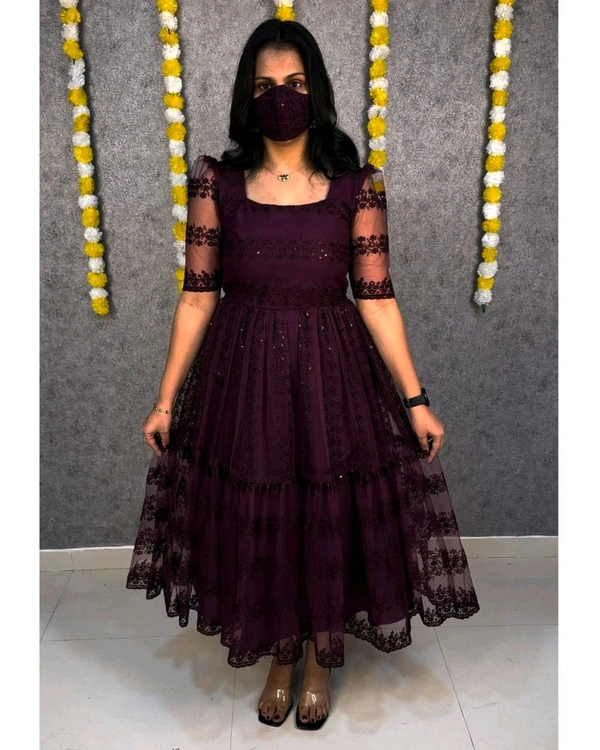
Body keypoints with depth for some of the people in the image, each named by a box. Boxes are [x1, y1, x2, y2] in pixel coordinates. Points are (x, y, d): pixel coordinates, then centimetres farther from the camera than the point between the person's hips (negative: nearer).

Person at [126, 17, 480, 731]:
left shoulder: (357, 186, -2)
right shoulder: (216, 181, 0)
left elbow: (377, 298, -2)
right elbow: (197, 297, 0)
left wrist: (416, 399, -4)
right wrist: (166, 399, 0)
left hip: (333, 374, 0)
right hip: (242, 374, 1)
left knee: (331, 518, 9)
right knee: (256, 521, 11)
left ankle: (321, 658, 37)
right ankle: (280, 658, 38)